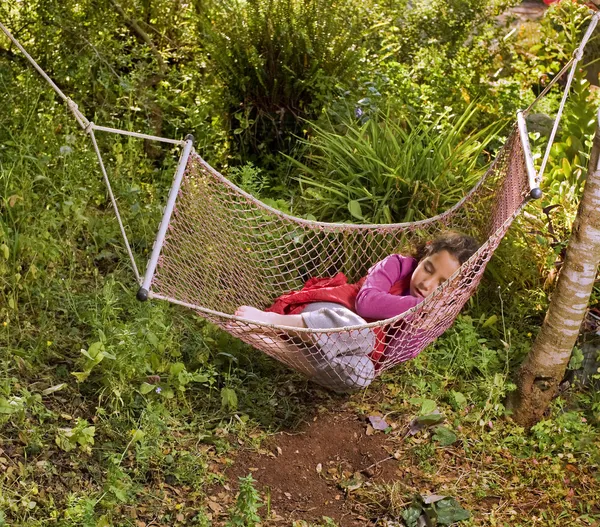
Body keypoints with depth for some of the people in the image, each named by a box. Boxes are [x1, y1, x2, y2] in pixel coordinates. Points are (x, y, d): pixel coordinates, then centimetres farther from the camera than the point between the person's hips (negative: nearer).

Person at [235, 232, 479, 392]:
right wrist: (417, 304, -16)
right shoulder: (398, 265, 2)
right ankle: (271, 319, -33)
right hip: (329, 312, -3)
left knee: (361, 374, -37)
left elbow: (393, 355, -6)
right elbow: (365, 300, -15)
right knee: (360, 334, -39)